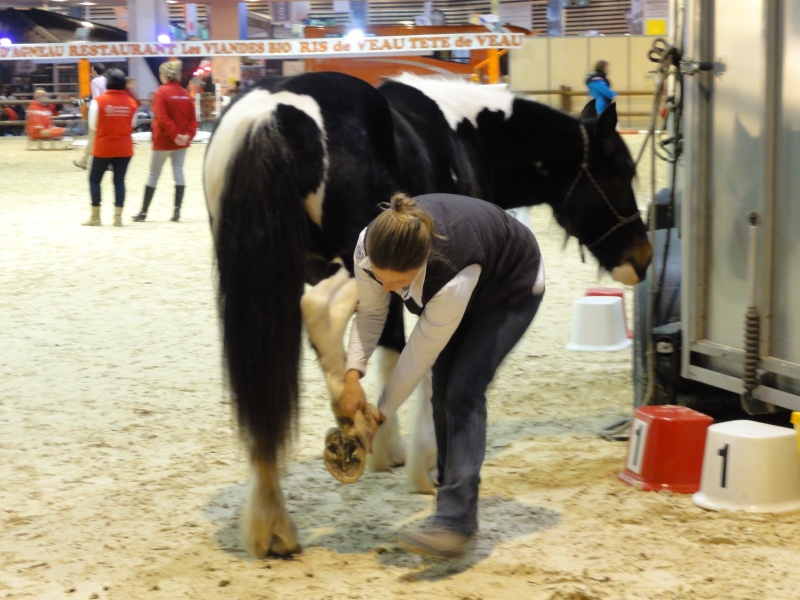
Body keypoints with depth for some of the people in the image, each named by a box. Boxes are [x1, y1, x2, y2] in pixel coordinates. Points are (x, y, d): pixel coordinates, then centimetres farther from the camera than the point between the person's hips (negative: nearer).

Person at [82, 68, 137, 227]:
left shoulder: (99, 101, -10)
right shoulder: (131, 102, -3)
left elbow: (93, 126, -3)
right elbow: (132, 125, 5)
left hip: (103, 147, -2)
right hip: (124, 148, 2)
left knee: (94, 179, 11)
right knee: (119, 180, 8)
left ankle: (95, 216, 11)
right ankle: (118, 217, 5)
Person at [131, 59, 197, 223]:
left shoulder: (161, 92, -11)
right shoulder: (185, 94, 6)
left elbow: (162, 118, -20)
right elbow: (192, 118, 2)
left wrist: (174, 134, -17)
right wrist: (188, 135, -7)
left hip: (163, 141, -5)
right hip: (181, 142, 5)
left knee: (154, 175, 4)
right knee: (178, 172, 7)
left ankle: (144, 211, 10)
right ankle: (177, 211, 2)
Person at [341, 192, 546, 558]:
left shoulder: (452, 273, -46)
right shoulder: (369, 247, -31)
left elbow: (422, 350, -33)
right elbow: (370, 312, -15)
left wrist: (380, 414, -24)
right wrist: (352, 375, -28)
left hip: (511, 290, -6)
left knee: (463, 389, -19)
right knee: (443, 389, -1)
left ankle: (455, 522, -23)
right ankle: (459, 509, 10)